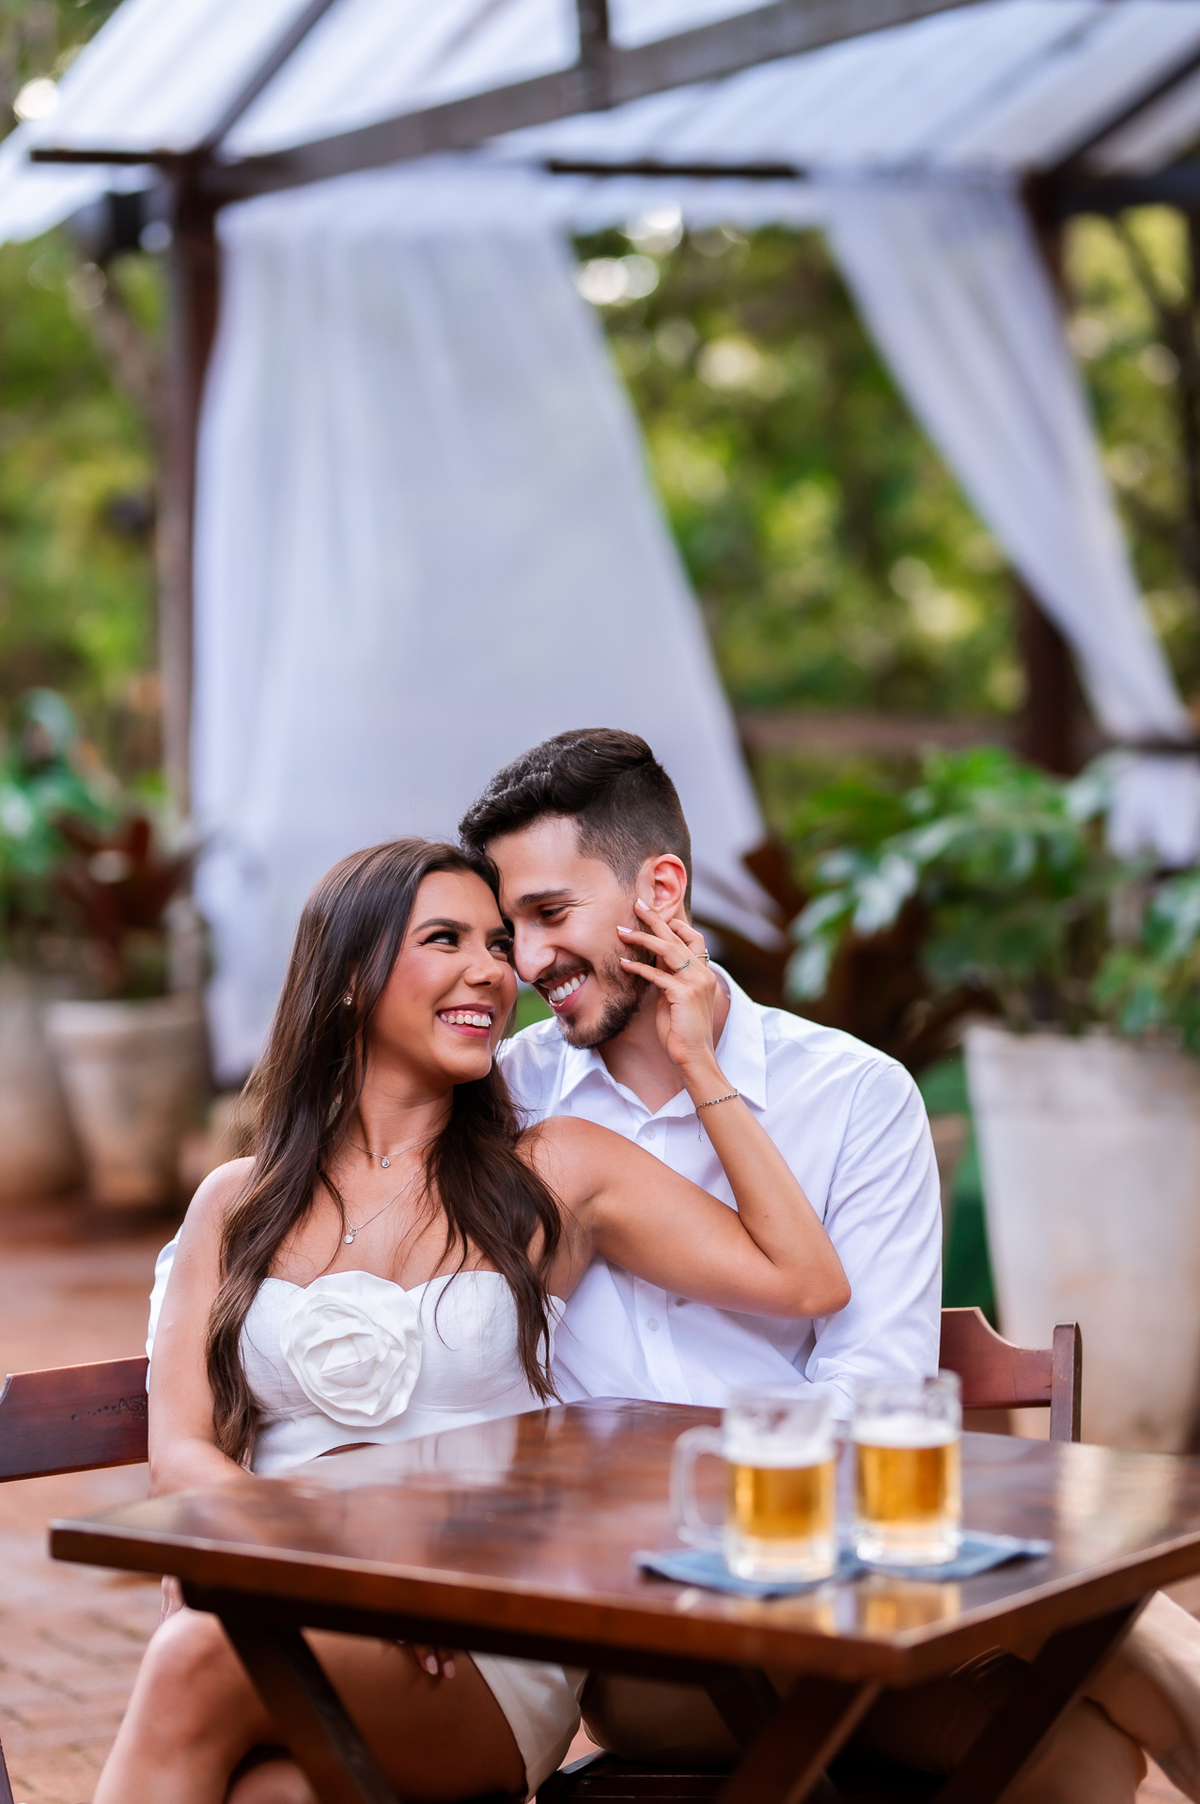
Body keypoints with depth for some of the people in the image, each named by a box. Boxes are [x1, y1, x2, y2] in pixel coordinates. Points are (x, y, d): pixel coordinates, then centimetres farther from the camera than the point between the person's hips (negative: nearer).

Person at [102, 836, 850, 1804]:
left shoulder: (554, 1174, 9)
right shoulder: (237, 1203, 15)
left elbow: (809, 1282, 0)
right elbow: (180, 1454, 5)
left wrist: (697, 1064, 3)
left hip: (495, 1660, -1)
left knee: (198, 1657, -33)